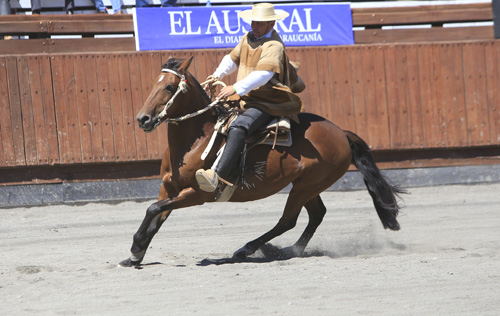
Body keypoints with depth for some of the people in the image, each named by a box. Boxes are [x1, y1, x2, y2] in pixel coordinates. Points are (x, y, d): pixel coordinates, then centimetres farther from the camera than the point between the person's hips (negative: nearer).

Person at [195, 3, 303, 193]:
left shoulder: (274, 46, -15)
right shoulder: (248, 38, 13)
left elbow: (263, 74, -29)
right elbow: (233, 59, 29)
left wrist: (236, 89, -35)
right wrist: (217, 75, 12)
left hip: (267, 104, -10)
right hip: (245, 99, 10)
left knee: (238, 128, -34)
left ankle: (218, 177, -50)